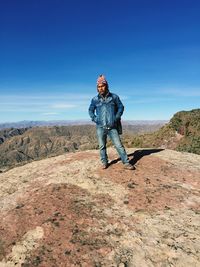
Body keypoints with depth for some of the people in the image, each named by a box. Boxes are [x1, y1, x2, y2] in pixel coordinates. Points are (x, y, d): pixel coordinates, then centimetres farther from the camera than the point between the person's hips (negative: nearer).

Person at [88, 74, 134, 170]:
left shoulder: (114, 97, 1)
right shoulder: (95, 99, 3)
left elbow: (121, 107, 9)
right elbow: (90, 110, 16)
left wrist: (116, 118, -3)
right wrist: (94, 119, 0)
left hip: (112, 127, -1)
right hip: (100, 127, 2)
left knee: (119, 145, -1)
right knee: (102, 146, 10)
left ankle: (126, 163, 6)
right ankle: (104, 162, 25)